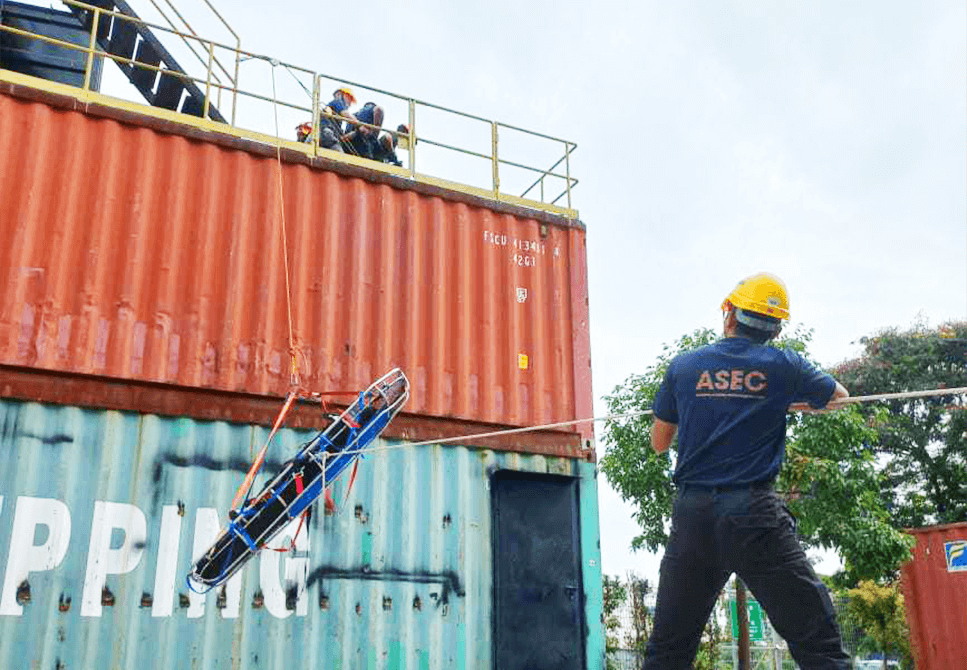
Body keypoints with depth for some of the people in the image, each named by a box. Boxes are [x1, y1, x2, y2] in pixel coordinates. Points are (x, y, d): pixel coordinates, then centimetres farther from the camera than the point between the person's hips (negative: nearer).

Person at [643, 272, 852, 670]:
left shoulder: (683, 366, 7)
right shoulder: (784, 367, 3)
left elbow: (659, 442, 15)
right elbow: (839, 396, 24)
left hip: (692, 514, 2)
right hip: (755, 513, -2)